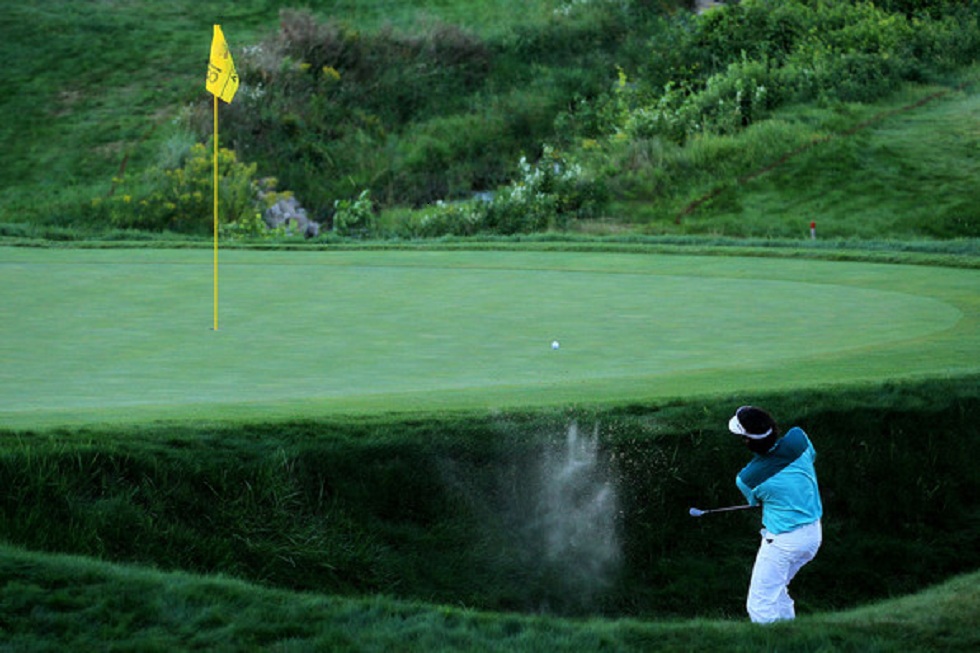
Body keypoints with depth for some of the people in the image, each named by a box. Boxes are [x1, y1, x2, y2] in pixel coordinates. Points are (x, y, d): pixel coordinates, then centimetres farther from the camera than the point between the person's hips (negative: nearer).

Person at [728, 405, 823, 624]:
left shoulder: (745, 479, -20)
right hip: (814, 534, 7)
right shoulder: (798, 438, -12)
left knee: (760, 607, 2)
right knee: (777, 591, 25)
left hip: (783, 543, -7)